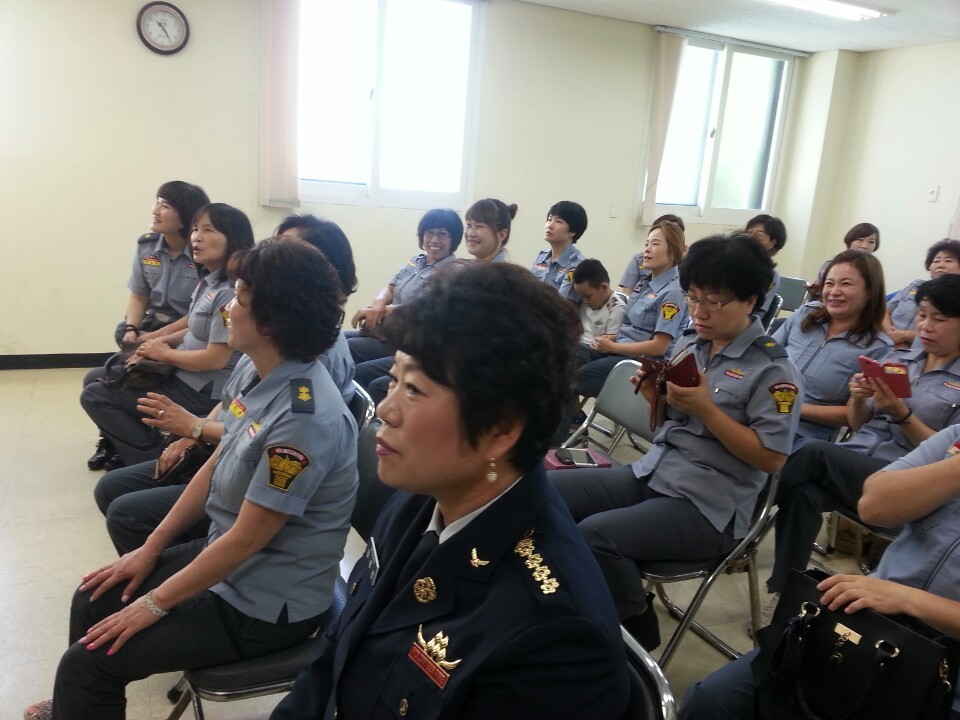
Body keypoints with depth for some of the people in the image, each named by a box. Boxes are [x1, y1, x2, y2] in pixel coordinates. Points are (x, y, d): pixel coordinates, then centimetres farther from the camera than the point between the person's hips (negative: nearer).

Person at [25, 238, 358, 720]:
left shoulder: (304, 418, -32)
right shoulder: (252, 369, -5)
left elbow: (246, 538, -24)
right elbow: (215, 466, 7)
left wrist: (155, 604, -11)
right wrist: (150, 549, 10)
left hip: (265, 605, -8)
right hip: (224, 557, 8)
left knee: (87, 662, -5)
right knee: (94, 600, 18)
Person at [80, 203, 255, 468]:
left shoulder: (229, 292, -24)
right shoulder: (208, 279, 6)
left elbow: (216, 358, -26)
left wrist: (164, 353, -11)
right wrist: (156, 342, 1)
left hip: (202, 391, -10)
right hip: (183, 375, 10)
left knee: (94, 396, -4)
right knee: (97, 379, 19)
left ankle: (157, 460, 0)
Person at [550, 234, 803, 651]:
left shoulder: (773, 370, -11)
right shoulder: (688, 346, 10)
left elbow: (771, 459, -14)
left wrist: (706, 408, -21)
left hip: (708, 507, -7)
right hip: (650, 474, 7)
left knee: (594, 535, -27)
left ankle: (636, 629, 1)